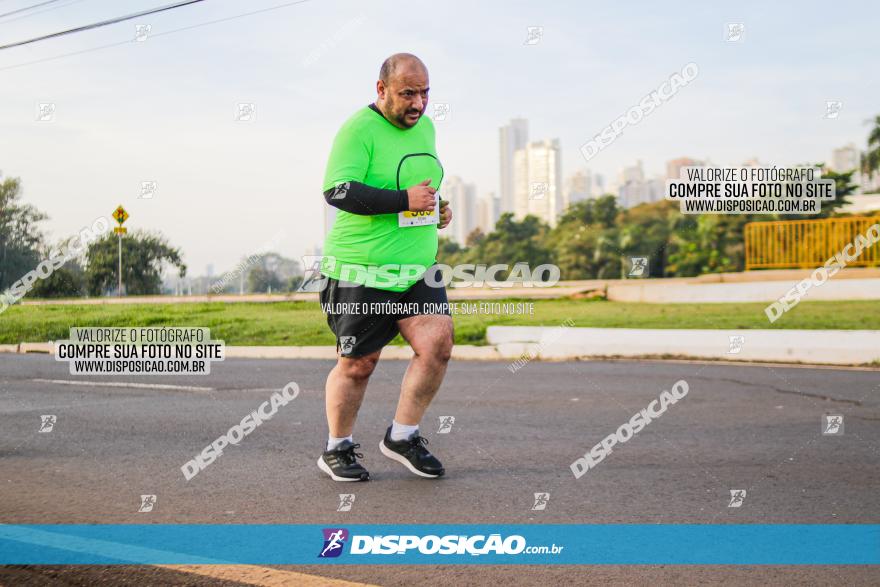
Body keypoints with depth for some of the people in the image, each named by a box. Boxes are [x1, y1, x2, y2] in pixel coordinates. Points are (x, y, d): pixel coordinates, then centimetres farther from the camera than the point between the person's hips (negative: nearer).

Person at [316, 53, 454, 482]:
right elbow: (337, 190, -25)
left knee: (438, 342, -10)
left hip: (417, 269, 7)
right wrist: (405, 199, -25)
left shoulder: (425, 127, 13)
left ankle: (402, 437, 8)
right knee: (357, 365, 3)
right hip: (361, 271, -6)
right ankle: (337, 450, 24)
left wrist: (437, 207, 10)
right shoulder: (358, 129, -13)